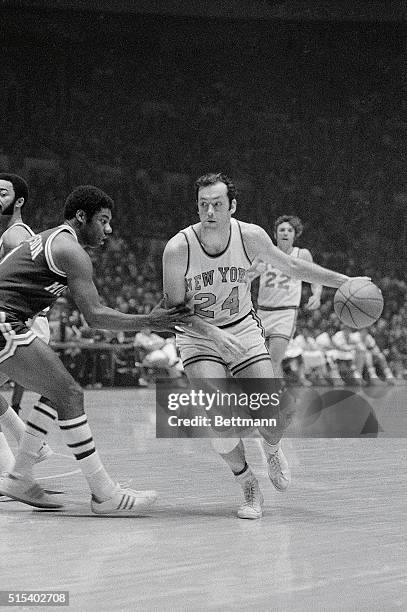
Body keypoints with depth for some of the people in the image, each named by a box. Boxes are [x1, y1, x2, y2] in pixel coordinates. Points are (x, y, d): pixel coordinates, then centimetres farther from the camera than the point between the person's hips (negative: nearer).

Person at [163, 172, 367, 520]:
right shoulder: (178, 249, -21)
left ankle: (271, 450, 29)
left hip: (244, 329, 2)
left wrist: (345, 281, 0)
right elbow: (175, 309, -13)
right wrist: (214, 334, -28)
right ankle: (249, 488, 1)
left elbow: (292, 267, 3)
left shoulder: (251, 236, -14)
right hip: (198, 336, -2)